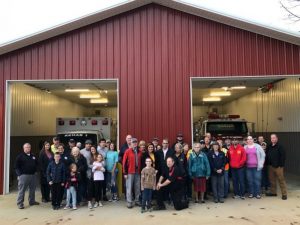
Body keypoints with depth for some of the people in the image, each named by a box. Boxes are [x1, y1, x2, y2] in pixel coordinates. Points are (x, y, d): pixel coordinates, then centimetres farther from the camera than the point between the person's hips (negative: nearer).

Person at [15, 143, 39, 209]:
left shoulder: (33, 156, 13)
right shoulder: (20, 156, -4)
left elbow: (36, 163, 26)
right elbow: (16, 166, -6)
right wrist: (19, 174, -12)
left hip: (32, 175, 6)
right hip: (24, 175, -6)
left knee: (32, 189, 13)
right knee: (21, 190, -4)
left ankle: (32, 201, 27)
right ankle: (20, 203, 5)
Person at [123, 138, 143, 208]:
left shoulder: (139, 152, 7)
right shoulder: (127, 151, -4)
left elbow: (141, 162, 10)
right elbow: (124, 162, -5)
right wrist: (125, 173, -8)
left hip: (138, 172, 4)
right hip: (130, 172, -4)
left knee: (137, 187, 9)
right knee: (129, 187, 1)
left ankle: (137, 201, 21)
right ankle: (129, 202, 9)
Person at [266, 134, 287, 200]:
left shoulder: (280, 146, -10)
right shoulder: (269, 146, 10)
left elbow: (283, 156, -14)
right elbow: (267, 155, 16)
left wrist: (281, 165, -18)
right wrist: (267, 163, 8)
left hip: (278, 166, -7)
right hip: (271, 166, 7)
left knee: (281, 180, -3)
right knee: (272, 179, 13)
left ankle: (284, 194, 4)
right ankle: (273, 192, 24)